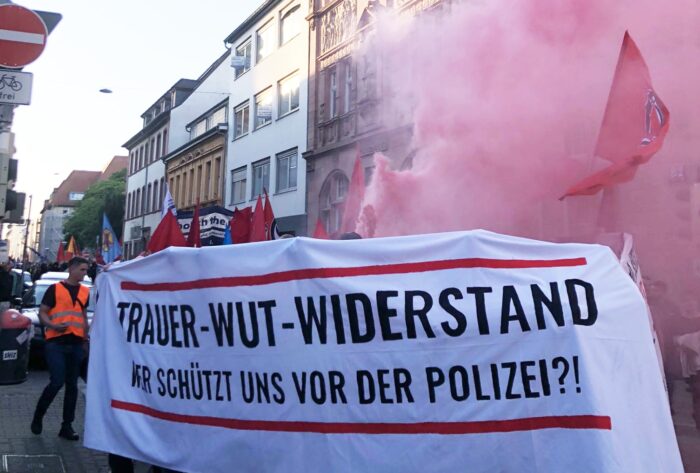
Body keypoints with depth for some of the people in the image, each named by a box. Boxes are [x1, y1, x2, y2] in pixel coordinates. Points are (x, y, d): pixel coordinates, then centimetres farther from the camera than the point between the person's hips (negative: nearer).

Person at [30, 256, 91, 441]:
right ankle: (38, 416, 13)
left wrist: (86, 335, 16)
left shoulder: (85, 292, 12)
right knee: (57, 382, -12)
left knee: (72, 385, 6)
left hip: (76, 344, 5)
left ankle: (67, 426, 14)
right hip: (56, 342, -5)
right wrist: (53, 325, -19)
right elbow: (42, 312, -1)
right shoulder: (55, 289, -1)